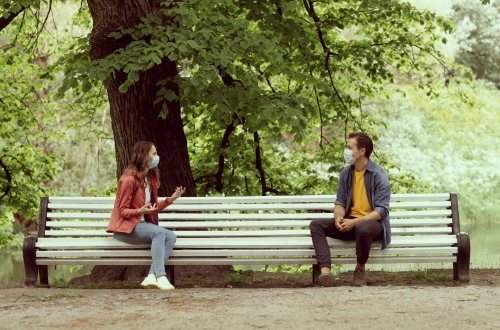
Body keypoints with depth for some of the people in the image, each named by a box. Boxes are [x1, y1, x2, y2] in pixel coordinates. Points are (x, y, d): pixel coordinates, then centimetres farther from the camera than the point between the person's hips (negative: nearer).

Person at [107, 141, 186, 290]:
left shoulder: (150, 178, 12)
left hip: (142, 224, 8)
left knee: (171, 236, -19)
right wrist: (140, 211, -31)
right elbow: (123, 211, -12)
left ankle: (152, 276, -30)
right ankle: (160, 276, -38)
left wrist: (171, 199, 5)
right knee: (159, 232, -33)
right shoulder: (129, 179, -14)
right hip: (125, 227, -8)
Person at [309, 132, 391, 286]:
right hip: (350, 222, 6)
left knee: (362, 228, -41)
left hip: (373, 222, -6)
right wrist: (339, 217, -14)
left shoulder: (378, 175, -11)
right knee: (316, 224, -15)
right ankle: (325, 272, -31)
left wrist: (354, 222, -25)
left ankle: (360, 268, -12)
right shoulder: (345, 174, 7)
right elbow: (340, 202, 10)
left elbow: (381, 210, -16)